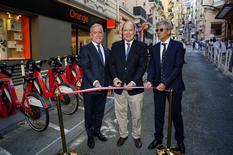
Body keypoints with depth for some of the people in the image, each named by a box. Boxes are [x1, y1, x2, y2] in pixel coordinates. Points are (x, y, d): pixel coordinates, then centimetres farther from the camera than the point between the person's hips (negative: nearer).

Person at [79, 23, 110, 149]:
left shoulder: (106, 51, 13)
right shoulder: (85, 49, -6)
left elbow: (108, 69, 14)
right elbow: (85, 68, -15)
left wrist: (109, 84, 7)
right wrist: (95, 82, -25)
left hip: (103, 87, 5)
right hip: (90, 87, -5)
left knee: (100, 111, 17)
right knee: (89, 113, 11)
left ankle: (97, 130, 39)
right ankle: (90, 135, 32)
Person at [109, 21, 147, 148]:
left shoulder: (141, 46, -1)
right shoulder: (115, 46, 7)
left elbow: (142, 66, -7)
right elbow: (111, 64, 6)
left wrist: (133, 82, -19)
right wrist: (114, 77, -11)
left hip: (135, 86, -2)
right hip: (119, 86, 2)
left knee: (136, 115, 13)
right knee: (120, 113, 15)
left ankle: (136, 136, 36)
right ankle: (123, 134, 37)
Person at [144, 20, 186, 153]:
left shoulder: (178, 45, -6)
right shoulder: (155, 47, 8)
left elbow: (178, 67, -13)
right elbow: (152, 66, 3)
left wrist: (165, 83, -19)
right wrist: (150, 80, -15)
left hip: (174, 86, -3)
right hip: (158, 86, 4)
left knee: (176, 114, 12)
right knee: (158, 114, 13)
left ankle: (180, 140, 33)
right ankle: (158, 138, 32)